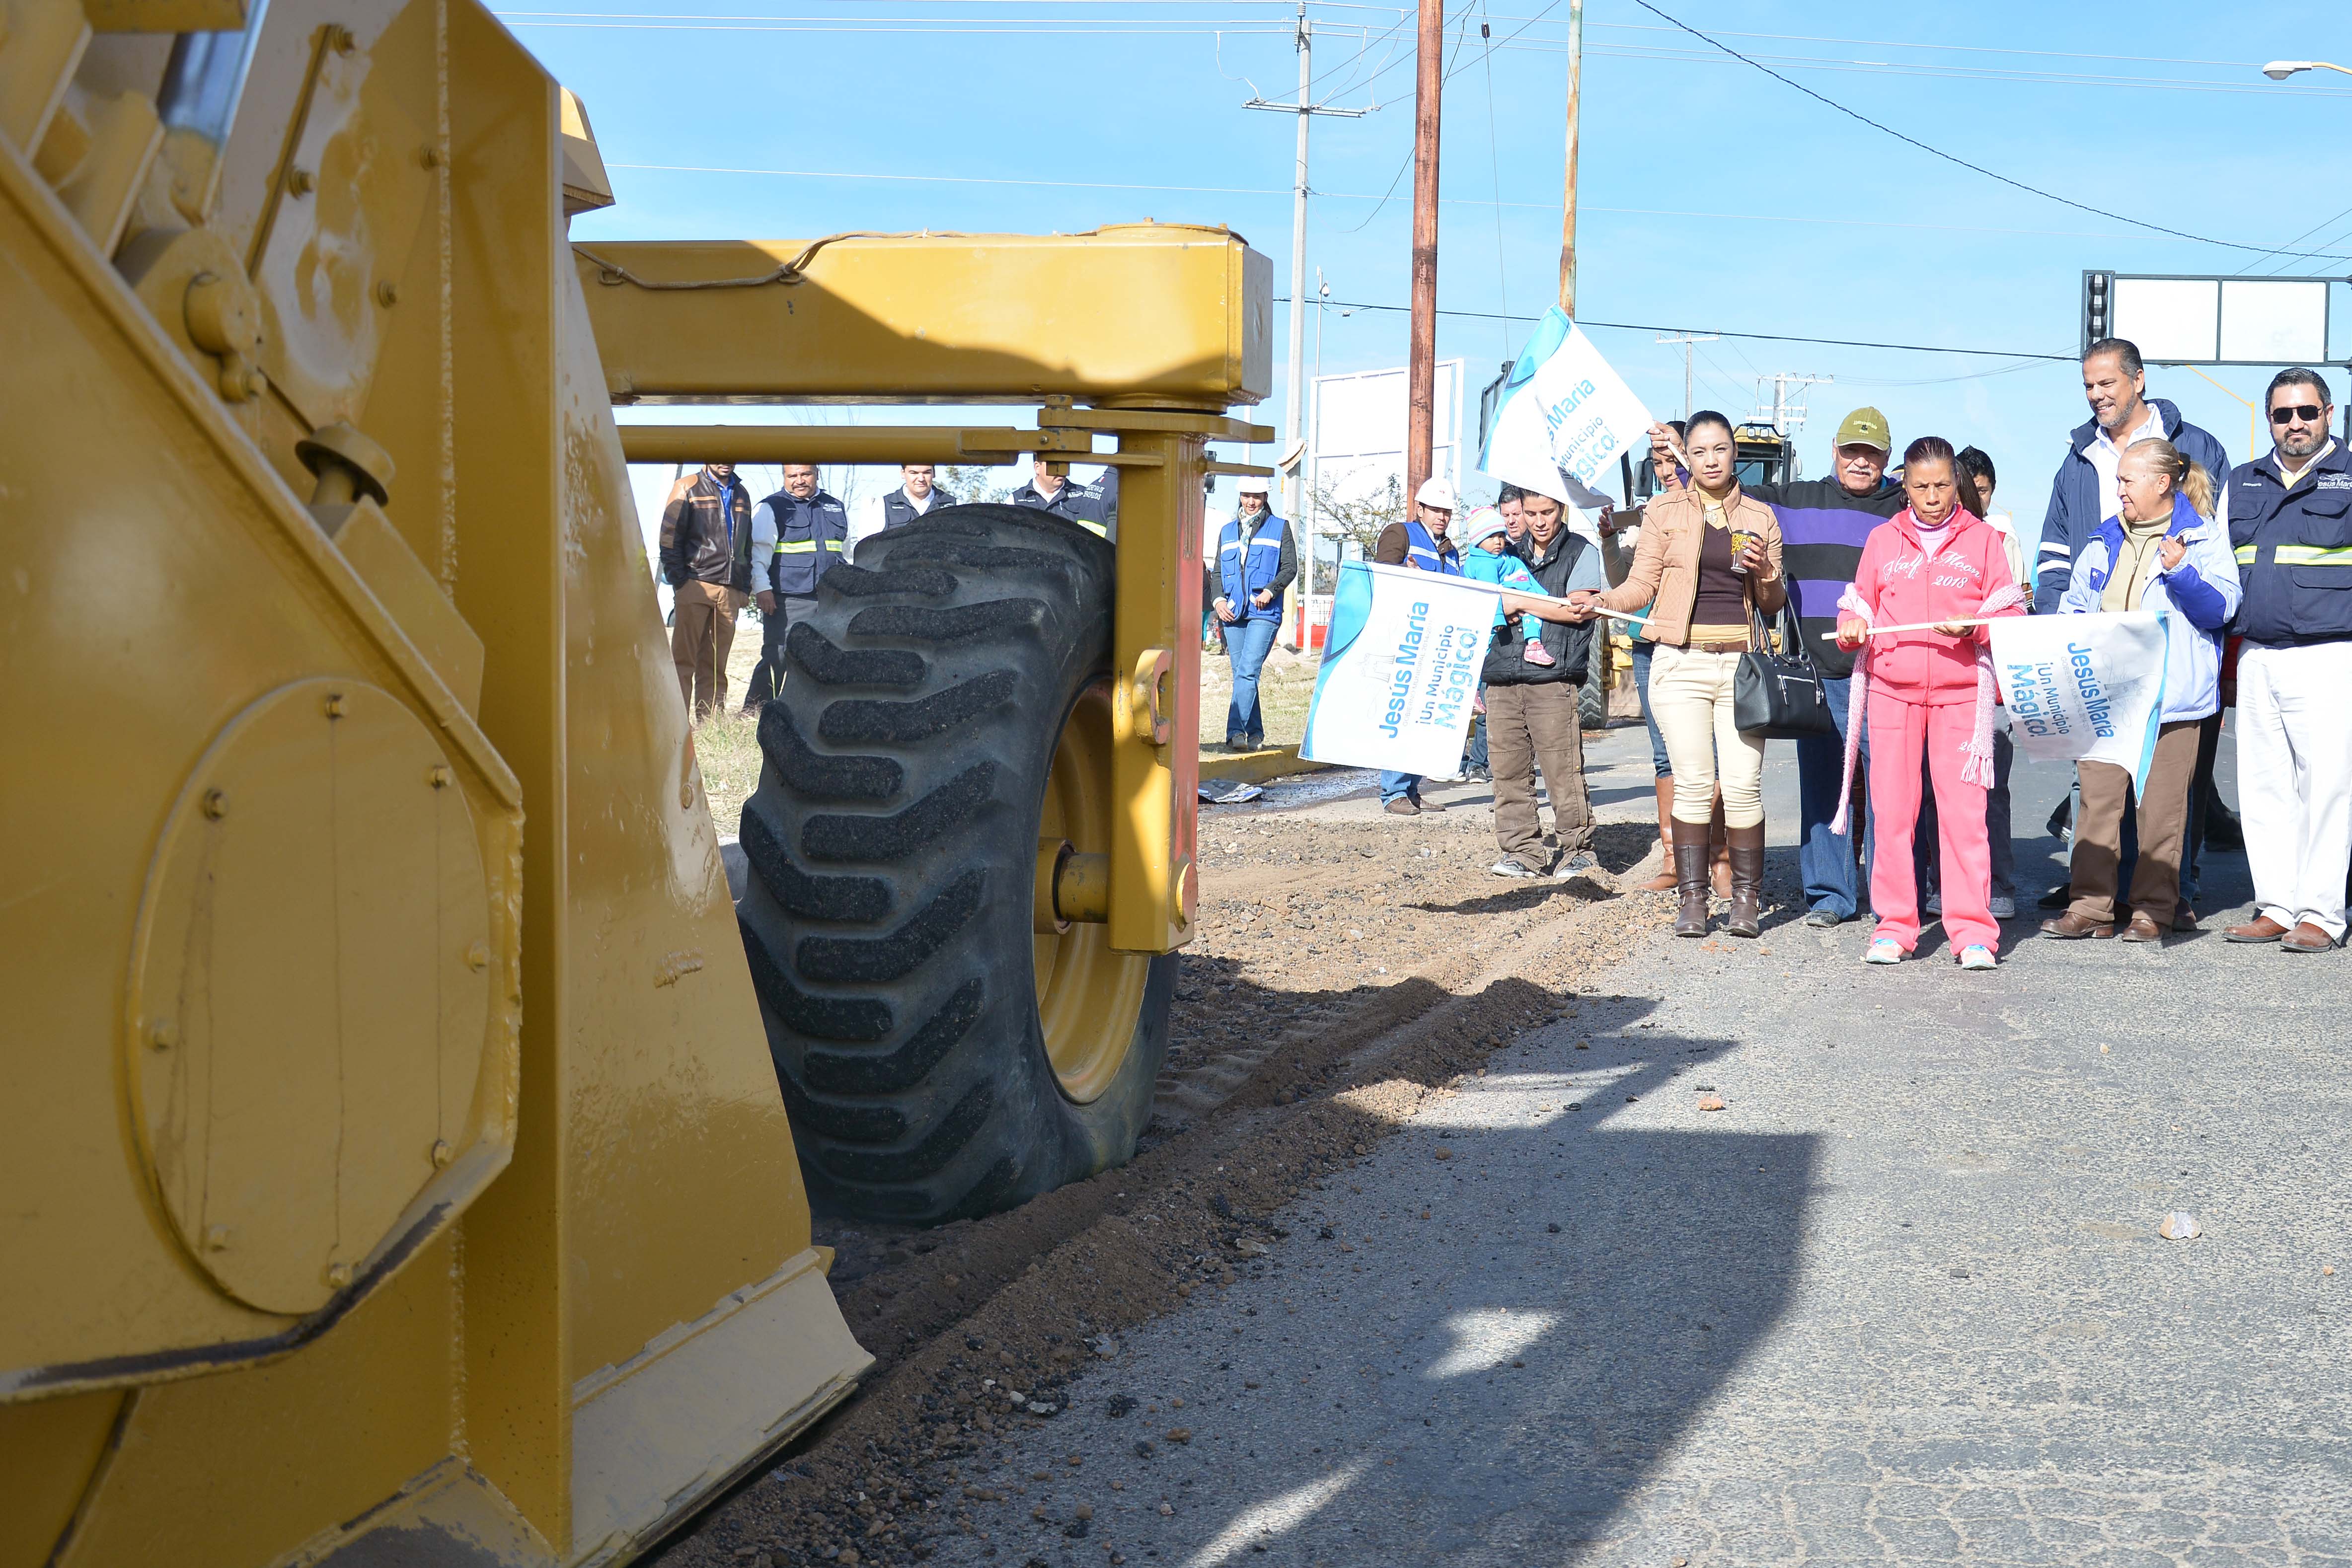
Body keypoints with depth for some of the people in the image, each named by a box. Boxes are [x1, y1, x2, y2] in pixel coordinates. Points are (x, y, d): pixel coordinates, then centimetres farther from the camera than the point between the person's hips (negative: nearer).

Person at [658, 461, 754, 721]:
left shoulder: (742, 494, 20)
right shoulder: (687, 487, 4)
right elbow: (670, 537, 0)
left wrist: (744, 587, 15)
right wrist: (678, 581, -9)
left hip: (730, 592, 5)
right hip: (695, 585, -5)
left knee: (715, 666, 4)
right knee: (683, 661, -8)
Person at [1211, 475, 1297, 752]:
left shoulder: (1279, 528, 10)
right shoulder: (1227, 531, 20)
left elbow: (1290, 568, 5)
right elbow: (1218, 571, 20)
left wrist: (1270, 591, -12)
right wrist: (1218, 599, 2)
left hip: (1264, 614, -4)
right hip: (1233, 613, 5)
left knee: (1247, 672, -18)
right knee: (1241, 675, 5)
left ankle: (1235, 732, -26)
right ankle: (1255, 734, 12)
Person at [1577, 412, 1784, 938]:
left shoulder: (1760, 516, 12)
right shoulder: (1665, 511, 8)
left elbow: (1773, 603, 15)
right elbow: (1643, 584, 6)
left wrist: (1764, 572, -5)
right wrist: (1605, 600, -12)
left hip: (1741, 662, 1)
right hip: (1680, 662, -1)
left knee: (1743, 785, -5)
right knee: (1693, 783, -6)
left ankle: (1747, 899, 6)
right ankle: (1692, 899, 2)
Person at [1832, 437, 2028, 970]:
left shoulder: (1982, 538, 9)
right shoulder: (1882, 540, 13)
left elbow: (2011, 615, 6)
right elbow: (1858, 605, 18)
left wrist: (1971, 627, -13)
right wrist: (1851, 627, -4)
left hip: (1961, 691, -2)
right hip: (1890, 690, 2)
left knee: (1964, 810, -6)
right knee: (1891, 810, 0)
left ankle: (1973, 931, -2)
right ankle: (1895, 926, 8)